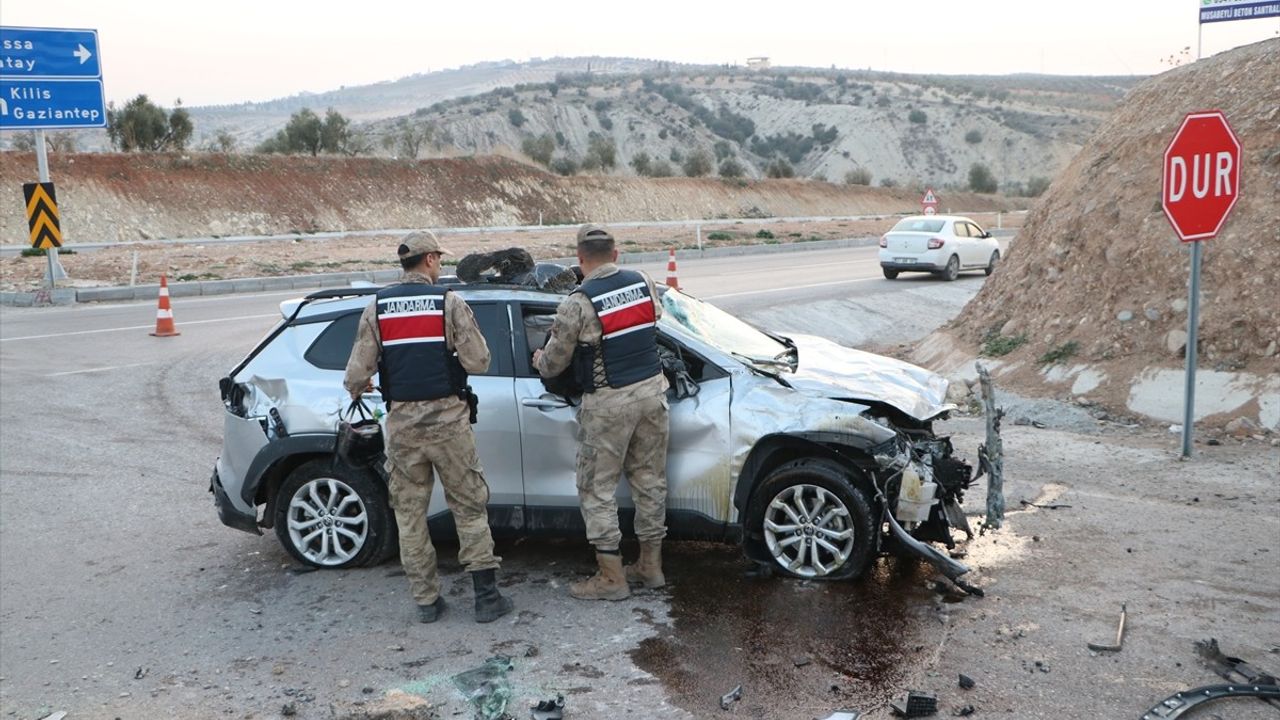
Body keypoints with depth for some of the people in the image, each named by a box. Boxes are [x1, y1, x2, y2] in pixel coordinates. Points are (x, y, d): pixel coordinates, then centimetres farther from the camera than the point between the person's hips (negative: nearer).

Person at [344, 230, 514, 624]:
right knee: (469, 505, 6)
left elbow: (357, 372, 0)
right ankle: (486, 595, 8)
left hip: (402, 421, 3)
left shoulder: (377, 307, 3)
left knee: (409, 511, 12)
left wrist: (357, 392, 22)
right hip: (447, 417, -3)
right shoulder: (448, 302, -6)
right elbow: (478, 361, -9)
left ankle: (426, 599, 17)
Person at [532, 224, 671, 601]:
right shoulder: (644, 283, 1)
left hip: (609, 402, -6)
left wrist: (539, 360, 18)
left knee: (597, 488, 6)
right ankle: (650, 565, 26)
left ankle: (611, 577, 11)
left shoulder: (577, 303, -15)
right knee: (650, 479, 15)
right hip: (652, 390, 6)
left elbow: (554, 363, -5)